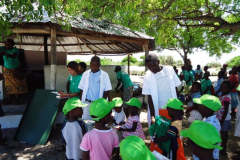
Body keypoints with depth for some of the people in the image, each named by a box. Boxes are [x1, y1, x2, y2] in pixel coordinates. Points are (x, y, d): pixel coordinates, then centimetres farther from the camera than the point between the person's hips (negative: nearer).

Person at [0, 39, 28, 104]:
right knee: (9, 83, 8)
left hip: (16, 69, -2)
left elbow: (14, 56, -44)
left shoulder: (15, 50, -24)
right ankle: (10, 97, 20)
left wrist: (5, 54, -62)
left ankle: (16, 97, 15)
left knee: (17, 83, 2)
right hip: (7, 69, 3)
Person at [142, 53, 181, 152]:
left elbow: (176, 89, 5)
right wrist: (152, 116, -12)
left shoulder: (169, 70, -5)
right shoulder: (148, 76, -10)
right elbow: (150, 97, -8)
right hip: (158, 111, -1)